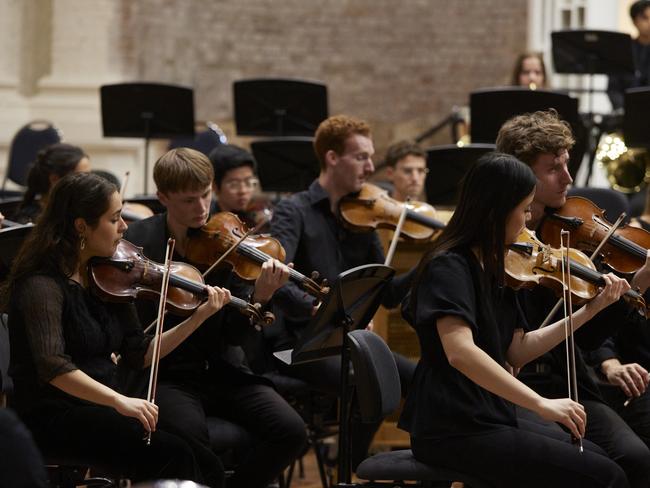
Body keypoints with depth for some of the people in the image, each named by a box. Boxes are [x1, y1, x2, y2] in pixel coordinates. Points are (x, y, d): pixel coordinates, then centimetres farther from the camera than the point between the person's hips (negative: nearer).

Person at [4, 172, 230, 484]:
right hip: (52, 415, -7)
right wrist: (119, 400, -38)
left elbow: (139, 356, 10)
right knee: (171, 454, -25)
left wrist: (198, 318, 1)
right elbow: (52, 366, -29)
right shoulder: (43, 285, -15)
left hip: (99, 409, 7)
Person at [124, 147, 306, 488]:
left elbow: (236, 335, -6)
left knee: (290, 431, -19)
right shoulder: (137, 242, -5)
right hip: (166, 374, -3)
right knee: (191, 435, -34)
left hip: (223, 370, 3)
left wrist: (260, 297, -25)